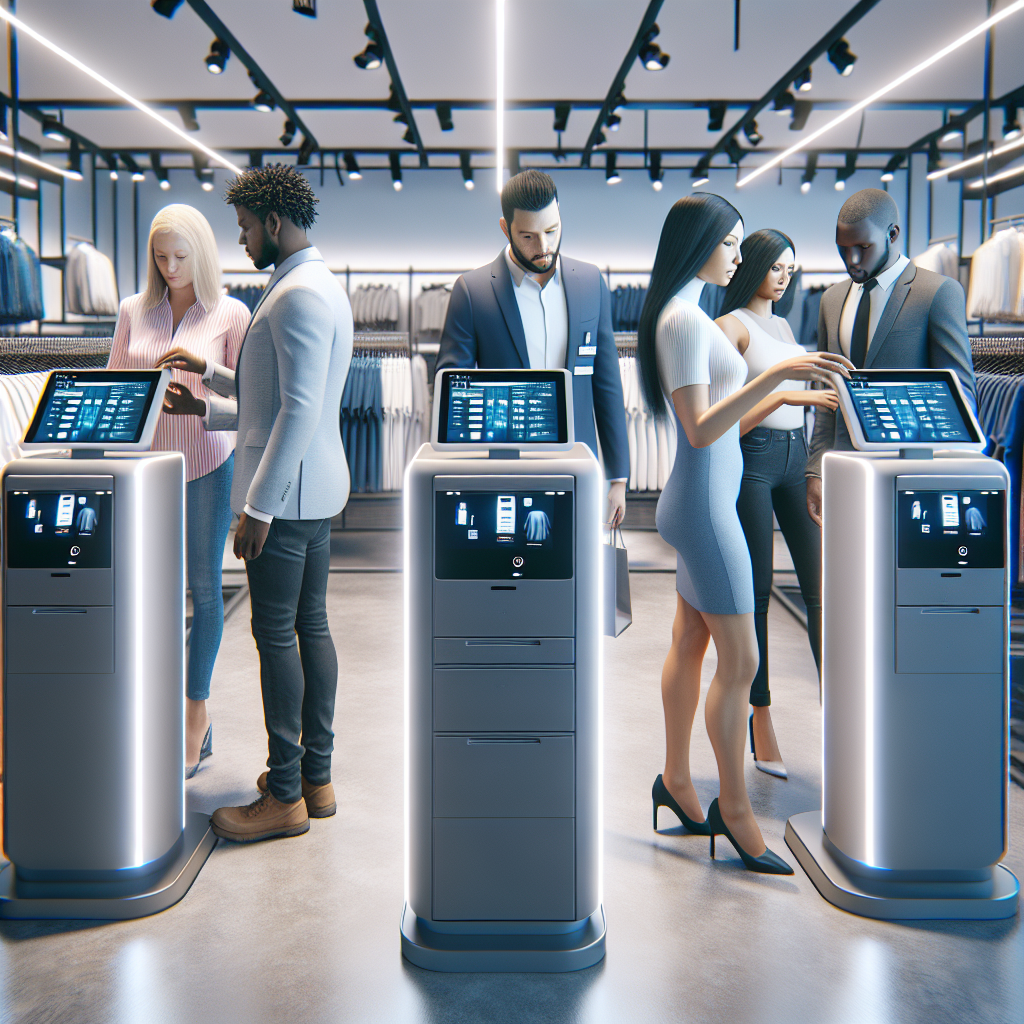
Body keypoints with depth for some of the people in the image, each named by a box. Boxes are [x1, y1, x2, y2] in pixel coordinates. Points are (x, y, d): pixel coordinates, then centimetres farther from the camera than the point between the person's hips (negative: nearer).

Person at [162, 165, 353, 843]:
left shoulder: (298, 294, -16)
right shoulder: (323, 285, 17)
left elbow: (298, 411, -22)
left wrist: (259, 507, -21)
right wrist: (209, 403, 23)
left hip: (286, 492, -10)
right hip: (317, 488, 10)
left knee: (276, 634, -5)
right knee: (311, 626, 12)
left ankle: (286, 796, 3)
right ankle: (317, 775, 20)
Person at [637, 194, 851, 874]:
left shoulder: (690, 315, 14)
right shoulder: (684, 319, -16)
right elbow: (700, 430, -24)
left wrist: (783, 393, 10)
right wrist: (775, 374, -31)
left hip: (706, 499, 10)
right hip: (705, 505, -10)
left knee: (690, 646, 16)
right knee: (740, 663, -4)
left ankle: (676, 780, 26)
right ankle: (734, 806, 8)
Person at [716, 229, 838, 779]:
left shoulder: (784, 326, 19)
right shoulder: (731, 325, -3)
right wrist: (785, 395, -22)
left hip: (796, 454, 7)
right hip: (752, 458, -7)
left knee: (821, 585, 0)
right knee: (756, 592, -2)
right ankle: (761, 719, 7)